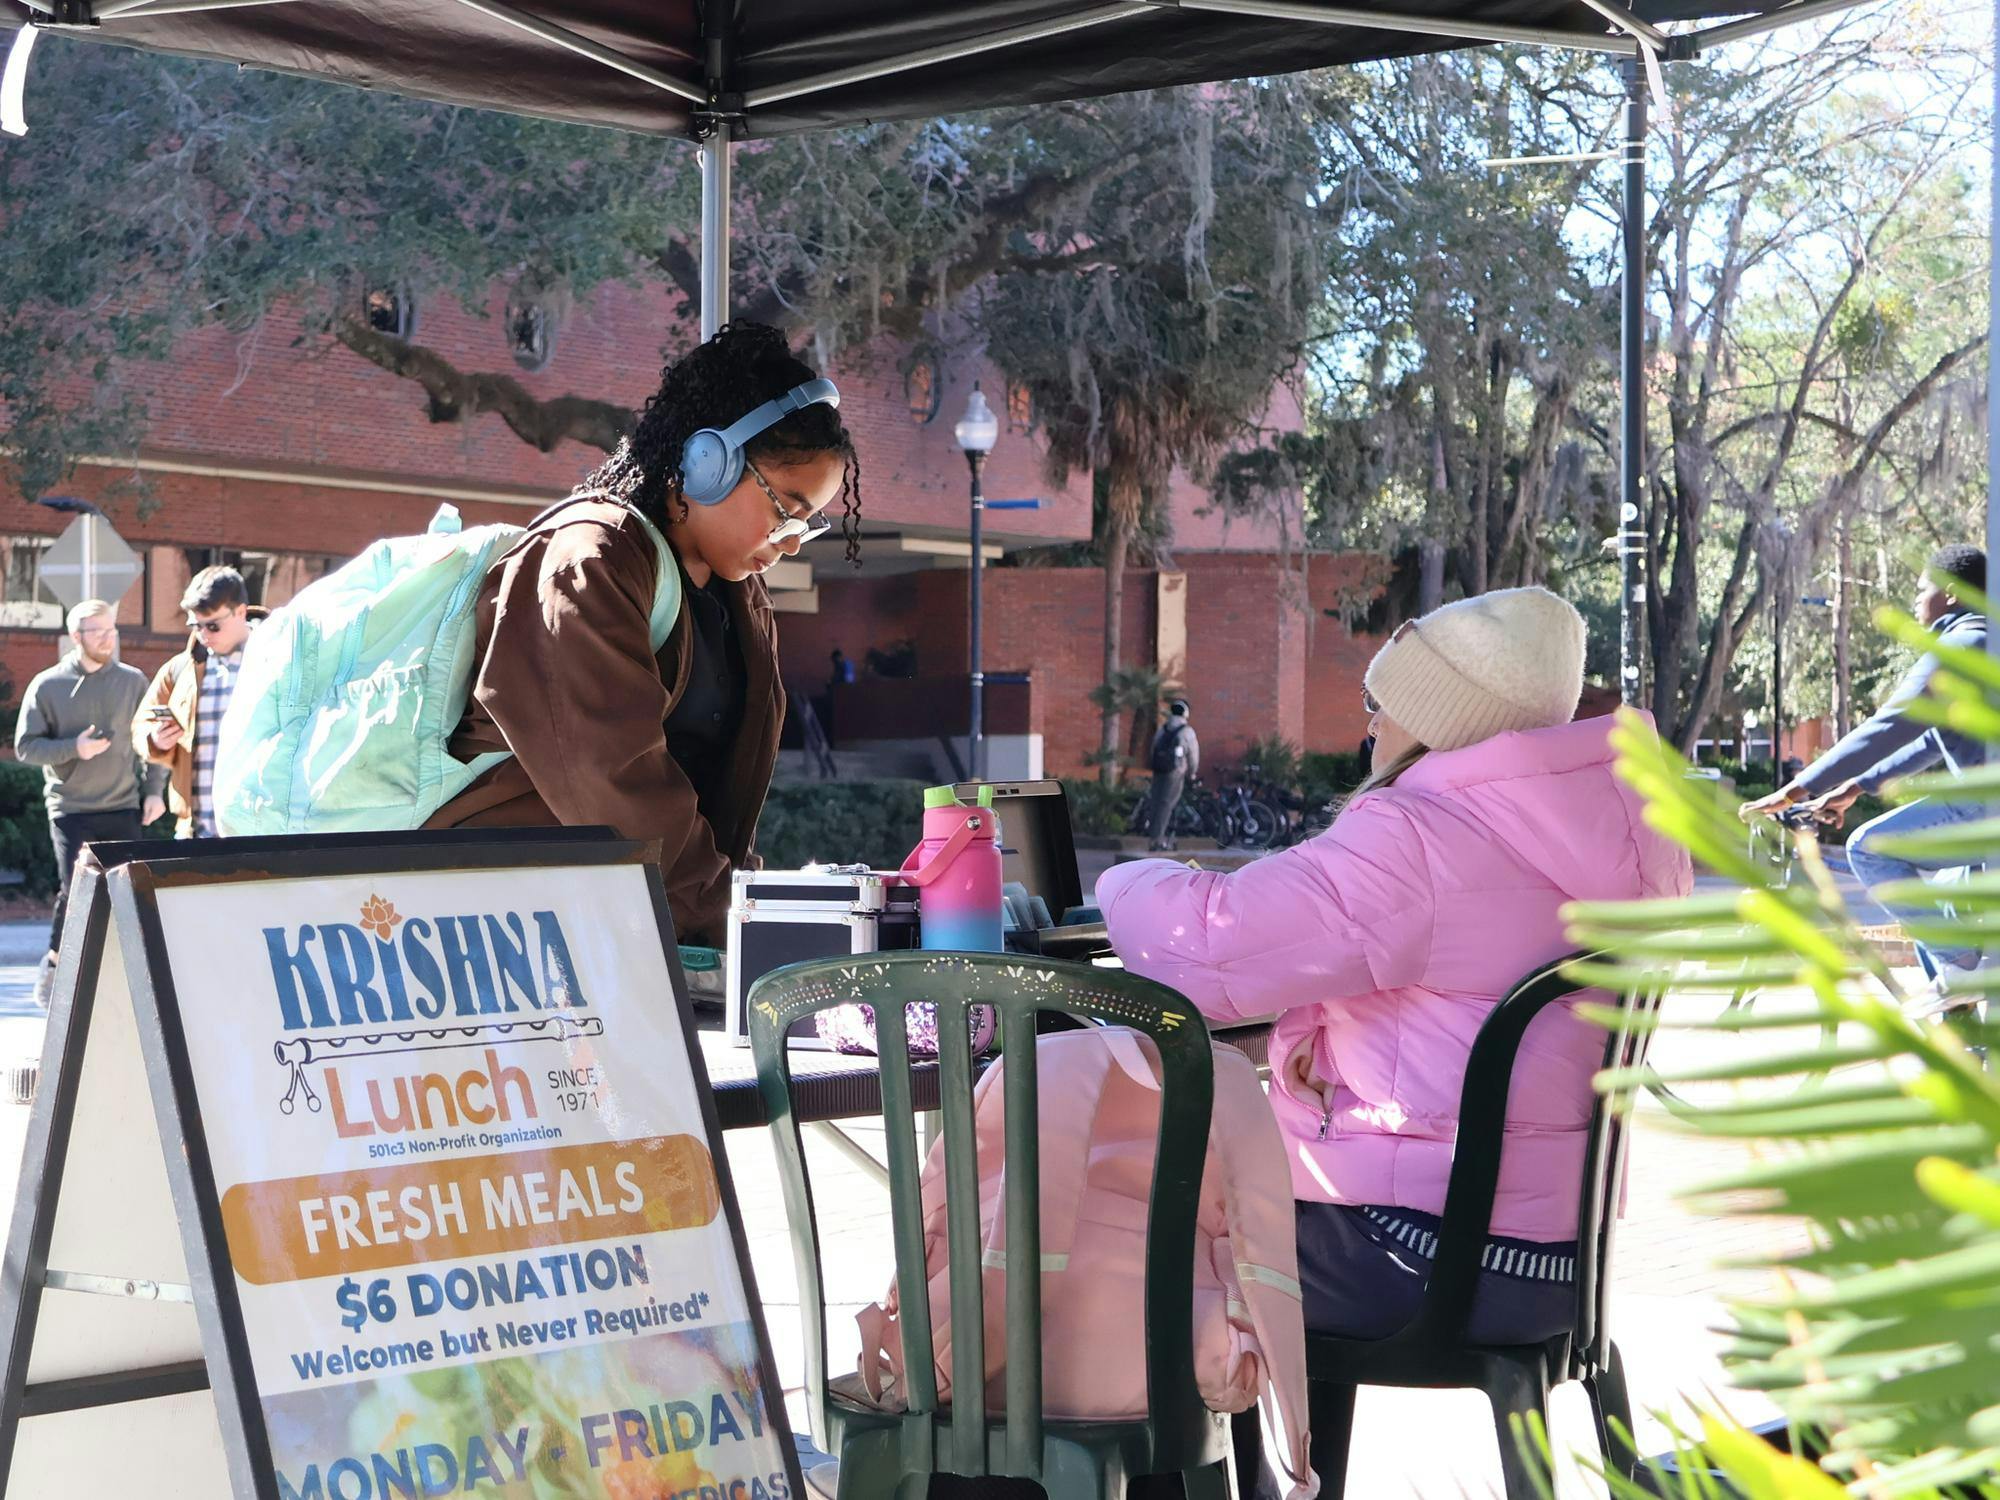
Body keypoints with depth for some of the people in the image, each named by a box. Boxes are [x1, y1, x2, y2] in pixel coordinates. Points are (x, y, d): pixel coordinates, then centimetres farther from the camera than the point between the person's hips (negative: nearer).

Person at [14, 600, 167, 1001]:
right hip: (70, 808, -2)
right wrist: (73, 748, -14)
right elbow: (25, 745, 0)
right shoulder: (47, 686, 0)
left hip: (123, 807, 2)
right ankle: (56, 961, 14)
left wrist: (154, 789, 5)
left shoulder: (133, 681, 6)